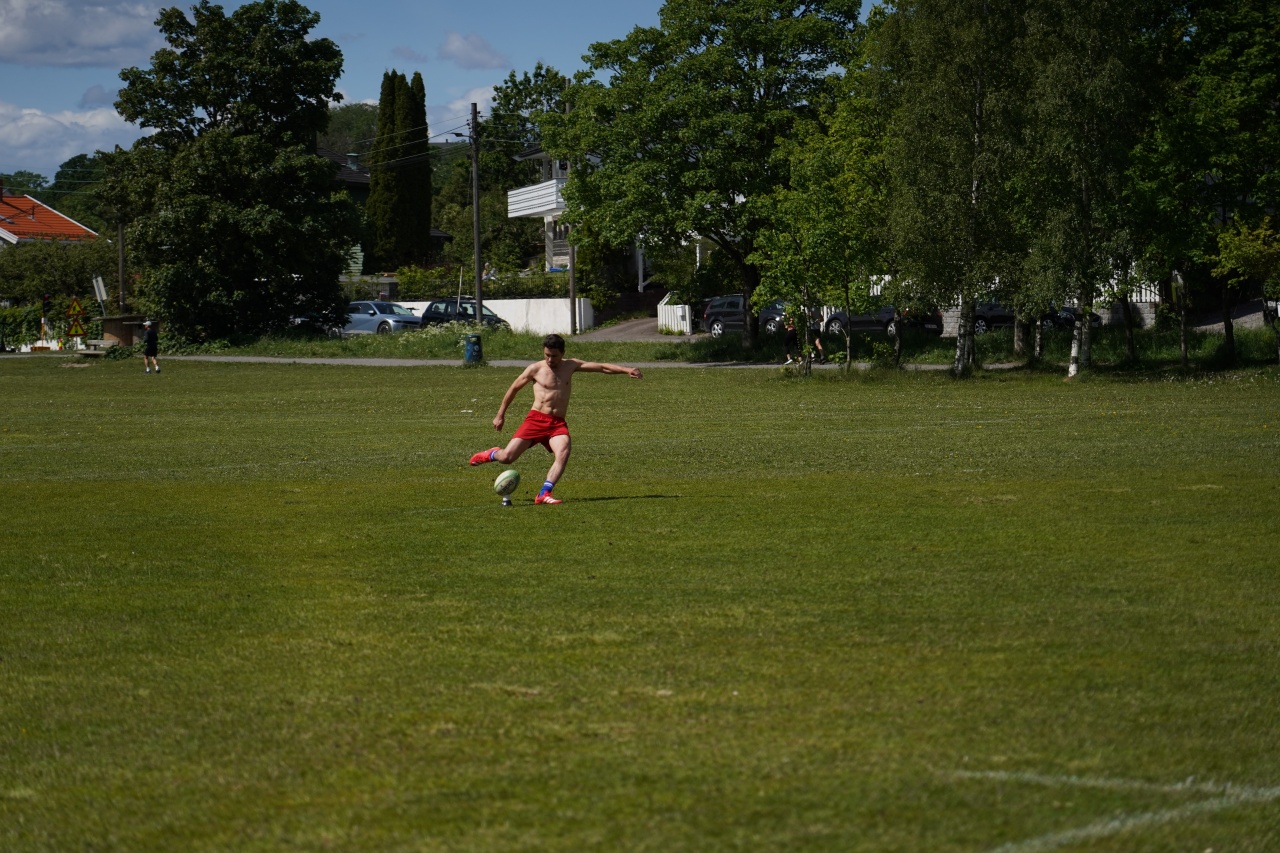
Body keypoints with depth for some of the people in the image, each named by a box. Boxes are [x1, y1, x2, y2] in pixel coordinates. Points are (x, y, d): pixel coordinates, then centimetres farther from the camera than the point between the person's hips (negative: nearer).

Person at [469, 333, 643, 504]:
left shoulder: (570, 366, 10)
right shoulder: (535, 369, 3)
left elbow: (601, 367, 6)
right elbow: (513, 389, 14)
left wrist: (626, 370, -6)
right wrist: (500, 415, 18)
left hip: (558, 424, 2)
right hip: (536, 419, -2)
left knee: (563, 453, -28)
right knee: (507, 457, -10)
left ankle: (544, 494, -29)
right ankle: (492, 454, 27)